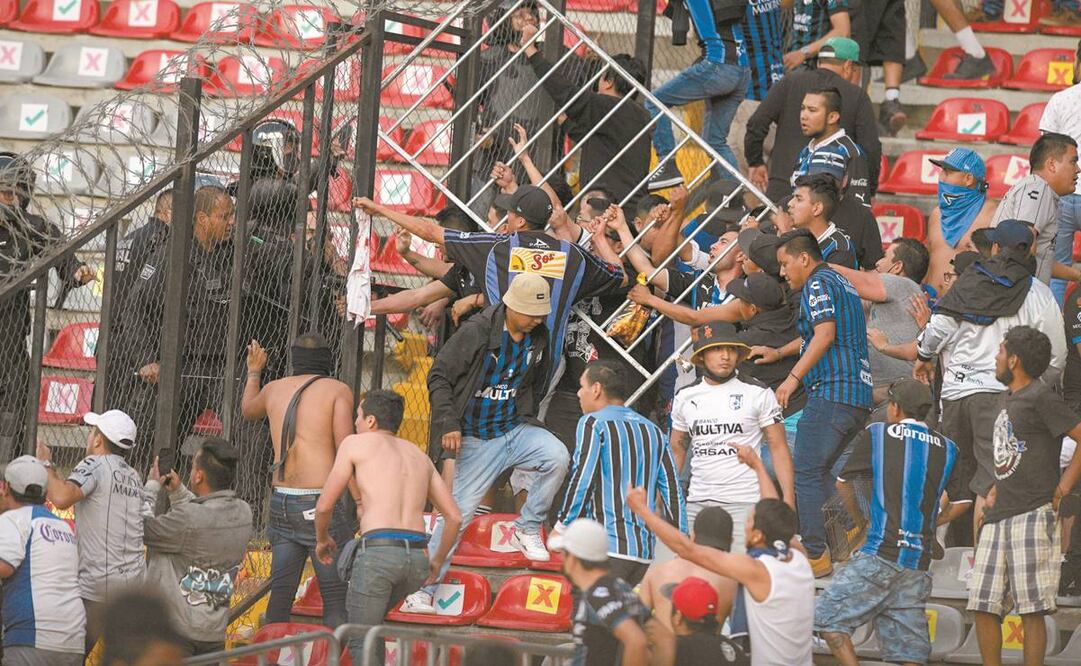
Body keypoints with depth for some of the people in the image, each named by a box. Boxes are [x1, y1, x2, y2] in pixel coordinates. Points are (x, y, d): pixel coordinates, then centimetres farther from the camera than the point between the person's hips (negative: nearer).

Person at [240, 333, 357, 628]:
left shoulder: (275, 388, 13)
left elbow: (248, 410, 37)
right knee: (335, 597, -4)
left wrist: (253, 373, 55)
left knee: (280, 594, 10)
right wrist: (360, 501, -13)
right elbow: (345, 448, -13)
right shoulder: (338, 390, -2)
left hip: (281, 502, 5)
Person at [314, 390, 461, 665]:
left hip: (378, 551, -6)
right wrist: (438, 562, 35)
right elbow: (454, 517, 21)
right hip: (416, 558, 6)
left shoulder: (356, 443, 9)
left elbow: (324, 506, 8)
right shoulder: (419, 456, 23)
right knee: (371, 618, 32)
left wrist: (321, 539, 28)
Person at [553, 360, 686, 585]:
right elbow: (673, 492, 15)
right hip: (643, 551, 7)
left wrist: (561, 528, -4)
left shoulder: (593, 423, -1)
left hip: (606, 548, -7)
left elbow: (582, 481, -12)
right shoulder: (653, 431, 18)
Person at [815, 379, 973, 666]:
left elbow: (843, 483, 10)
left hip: (881, 552, -5)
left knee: (827, 616, -2)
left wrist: (859, 519, 24)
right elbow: (962, 502, 15)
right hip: (919, 561, 5)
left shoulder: (877, 435, 3)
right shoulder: (945, 448, 13)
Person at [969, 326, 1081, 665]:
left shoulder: (1041, 397, -7)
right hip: (998, 517, 9)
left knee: (1031, 608, -7)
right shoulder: (1007, 398, 20)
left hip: (1033, 515, -9)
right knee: (983, 605, 3)